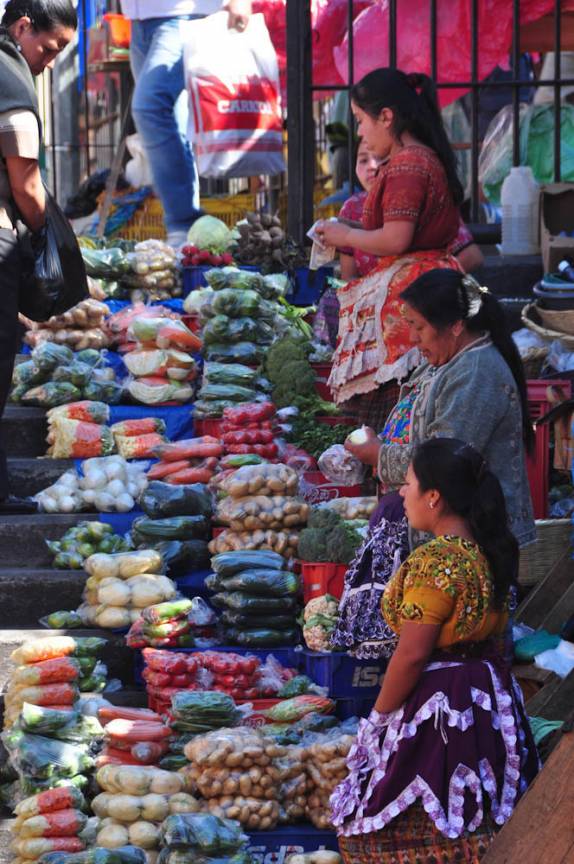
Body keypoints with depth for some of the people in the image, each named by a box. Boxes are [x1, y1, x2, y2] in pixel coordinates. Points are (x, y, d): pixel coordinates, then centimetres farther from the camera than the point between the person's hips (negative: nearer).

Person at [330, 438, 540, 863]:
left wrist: (378, 716, -10)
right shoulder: (491, 553, 5)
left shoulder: (435, 560, -22)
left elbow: (411, 654, -22)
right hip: (493, 697, 9)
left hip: (436, 707, -9)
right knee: (476, 828, 15)